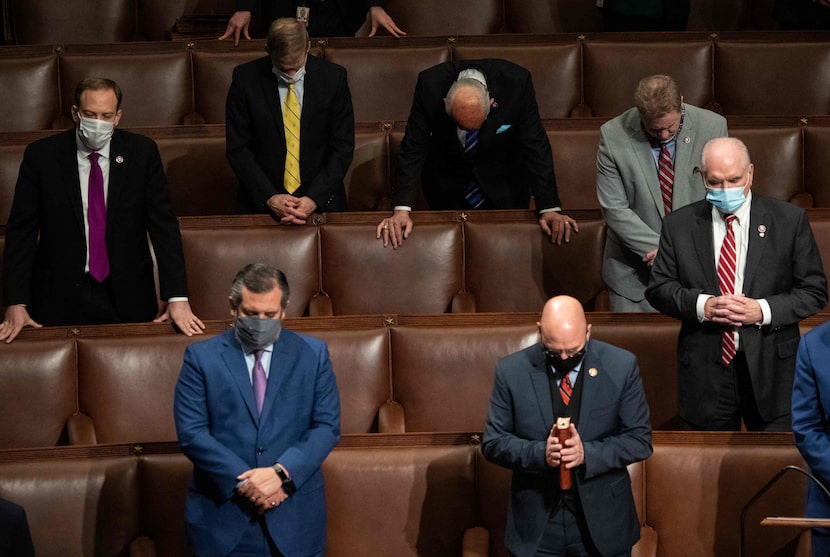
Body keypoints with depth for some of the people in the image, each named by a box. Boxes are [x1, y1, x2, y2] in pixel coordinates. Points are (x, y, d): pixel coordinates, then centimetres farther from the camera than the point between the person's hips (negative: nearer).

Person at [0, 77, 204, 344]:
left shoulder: (142, 153, -2)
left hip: (127, 298, 1)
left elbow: (163, 225, -4)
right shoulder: (41, 155, -4)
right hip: (60, 299, -1)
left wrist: (177, 298, -13)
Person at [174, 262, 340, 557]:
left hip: (295, 516, 1)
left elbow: (327, 426, 0)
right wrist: (245, 482, -14)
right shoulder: (201, 357, 1)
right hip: (223, 519, -1)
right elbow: (191, 432, -6)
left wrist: (282, 472, -15)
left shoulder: (313, 354, 5)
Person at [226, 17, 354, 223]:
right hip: (261, 204, 0)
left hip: (320, 201, 0)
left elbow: (343, 146, 2)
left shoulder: (333, 78, 0)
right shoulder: (245, 78, -2)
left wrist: (314, 199, -9)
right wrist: (268, 197, -11)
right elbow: (237, 148, 0)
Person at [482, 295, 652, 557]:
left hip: (603, 522, 0)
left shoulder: (621, 366, -7)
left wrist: (588, 454, -21)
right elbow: (493, 443, -2)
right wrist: (539, 453, -21)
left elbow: (639, 440, -4)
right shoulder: (512, 371, -6)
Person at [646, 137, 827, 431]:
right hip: (705, 370, 1)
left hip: (771, 369, -1)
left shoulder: (789, 220, -1)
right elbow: (658, 288, 5)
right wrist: (702, 305, -14)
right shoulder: (679, 224, 4)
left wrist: (764, 310, -15)